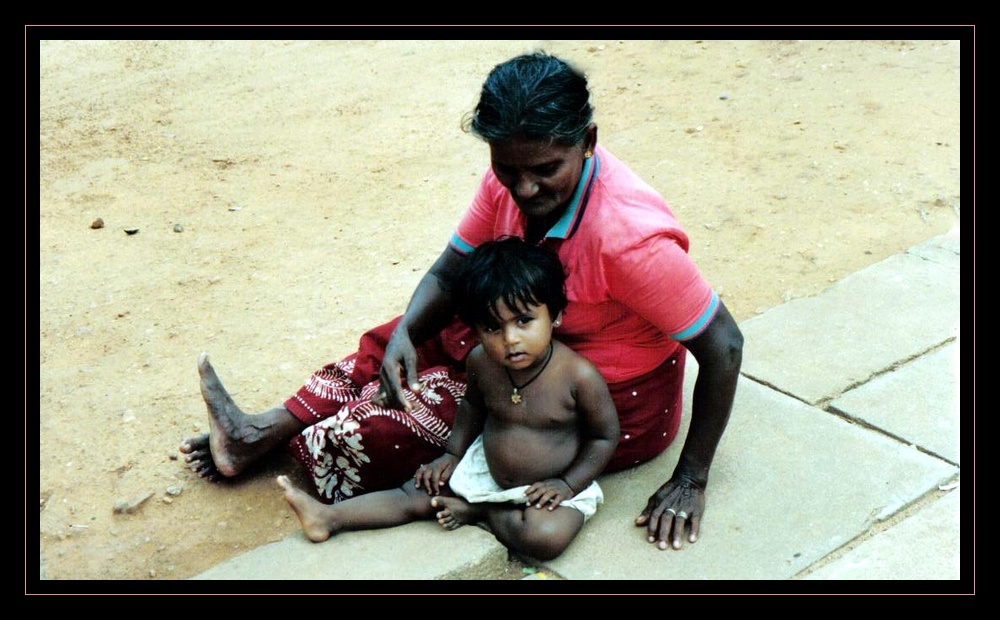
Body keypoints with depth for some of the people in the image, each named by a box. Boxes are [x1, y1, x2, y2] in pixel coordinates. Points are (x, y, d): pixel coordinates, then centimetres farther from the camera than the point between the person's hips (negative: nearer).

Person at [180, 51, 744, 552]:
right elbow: (449, 274, -4)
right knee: (402, 346, 2)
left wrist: (690, 481, -23)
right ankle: (265, 431, 3)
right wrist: (404, 334, -26)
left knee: (425, 407, -14)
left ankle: (293, 448, 5)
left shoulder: (629, 234, -35)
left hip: (617, 405, -7)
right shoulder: (509, 180, -15)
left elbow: (724, 348, -28)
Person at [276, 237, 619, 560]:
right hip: (487, 470, 5)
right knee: (417, 492, 1)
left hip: (552, 486, -4)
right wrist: (452, 454, 8)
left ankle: (476, 510, -9)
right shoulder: (481, 362, -11)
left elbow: (606, 435, -12)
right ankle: (330, 517, 10)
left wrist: (568, 484, -18)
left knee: (546, 537, -32)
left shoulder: (579, 375, -26)